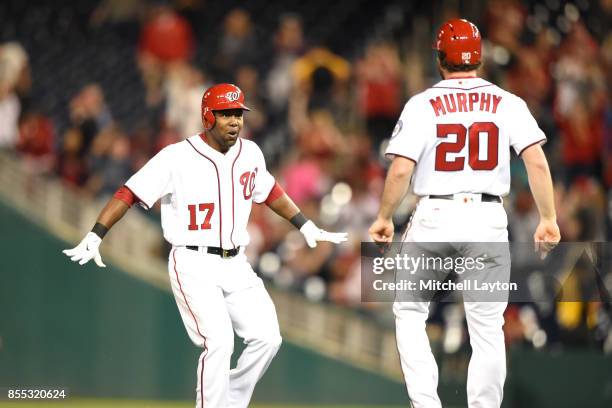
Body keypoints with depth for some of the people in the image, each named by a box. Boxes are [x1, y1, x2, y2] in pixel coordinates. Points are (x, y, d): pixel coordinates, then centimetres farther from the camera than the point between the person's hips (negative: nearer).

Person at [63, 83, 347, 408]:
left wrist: (307, 227, 25)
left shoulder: (250, 153, 5)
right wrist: (94, 237, -20)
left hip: (236, 267, 6)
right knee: (219, 342, -20)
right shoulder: (178, 157, -12)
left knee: (267, 337, -5)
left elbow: (269, 191, 24)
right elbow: (129, 194, -11)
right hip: (193, 266, -6)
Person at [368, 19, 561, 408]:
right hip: (489, 219, 1)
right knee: (487, 327, 8)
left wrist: (385, 217, 5)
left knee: (410, 311, 13)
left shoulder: (423, 104, -2)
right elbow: (537, 161, -7)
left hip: (435, 217, -1)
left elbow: (401, 170, -9)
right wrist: (549, 219, -2)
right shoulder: (507, 103, 3)